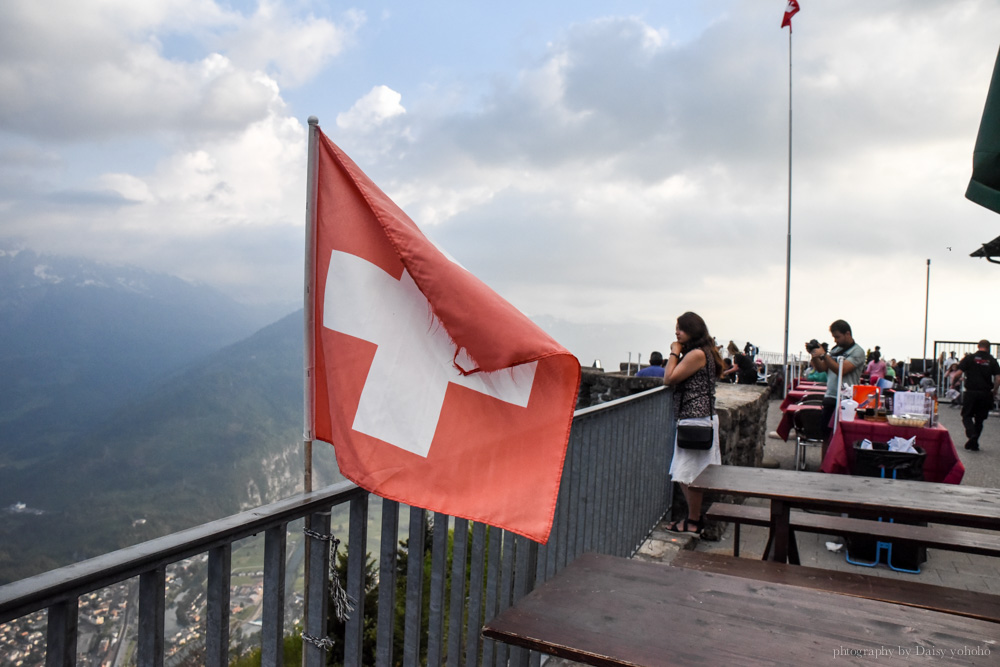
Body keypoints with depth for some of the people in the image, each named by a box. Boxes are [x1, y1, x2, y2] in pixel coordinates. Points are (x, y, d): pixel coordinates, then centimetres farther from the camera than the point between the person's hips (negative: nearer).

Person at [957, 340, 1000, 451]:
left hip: (971, 392, -2)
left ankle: (971, 433, -19)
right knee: (979, 419, 12)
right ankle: (973, 444, 15)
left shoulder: (970, 358, -3)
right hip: (985, 393, 2)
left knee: (966, 416, 8)